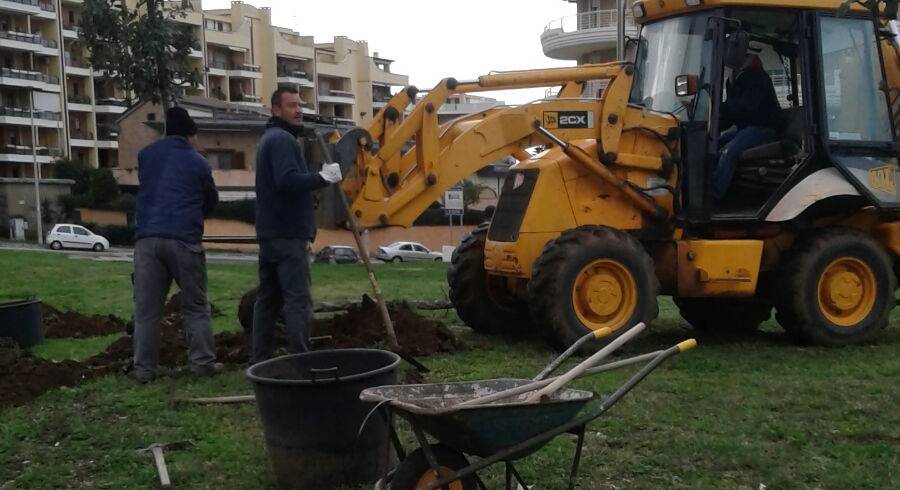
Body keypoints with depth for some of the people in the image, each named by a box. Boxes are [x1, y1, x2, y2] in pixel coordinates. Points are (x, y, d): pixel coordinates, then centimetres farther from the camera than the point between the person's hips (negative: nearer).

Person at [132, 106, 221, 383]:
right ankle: (203, 362, 6)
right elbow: (211, 202, 17)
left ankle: (144, 368, 6)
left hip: (148, 238, 2)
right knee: (195, 307, 7)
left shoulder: (146, 155, 12)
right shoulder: (198, 162, 5)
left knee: (146, 308, 6)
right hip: (185, 240, -2)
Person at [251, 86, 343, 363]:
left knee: (268, 298, 11)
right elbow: (288, 181, -26)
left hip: (270, 231, 10)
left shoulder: (270, 138, 22)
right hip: (288, 233, -10)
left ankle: (261, 361, 14)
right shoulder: (283, 139, -12)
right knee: (298, 300, -10)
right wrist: (323, 178, -20)